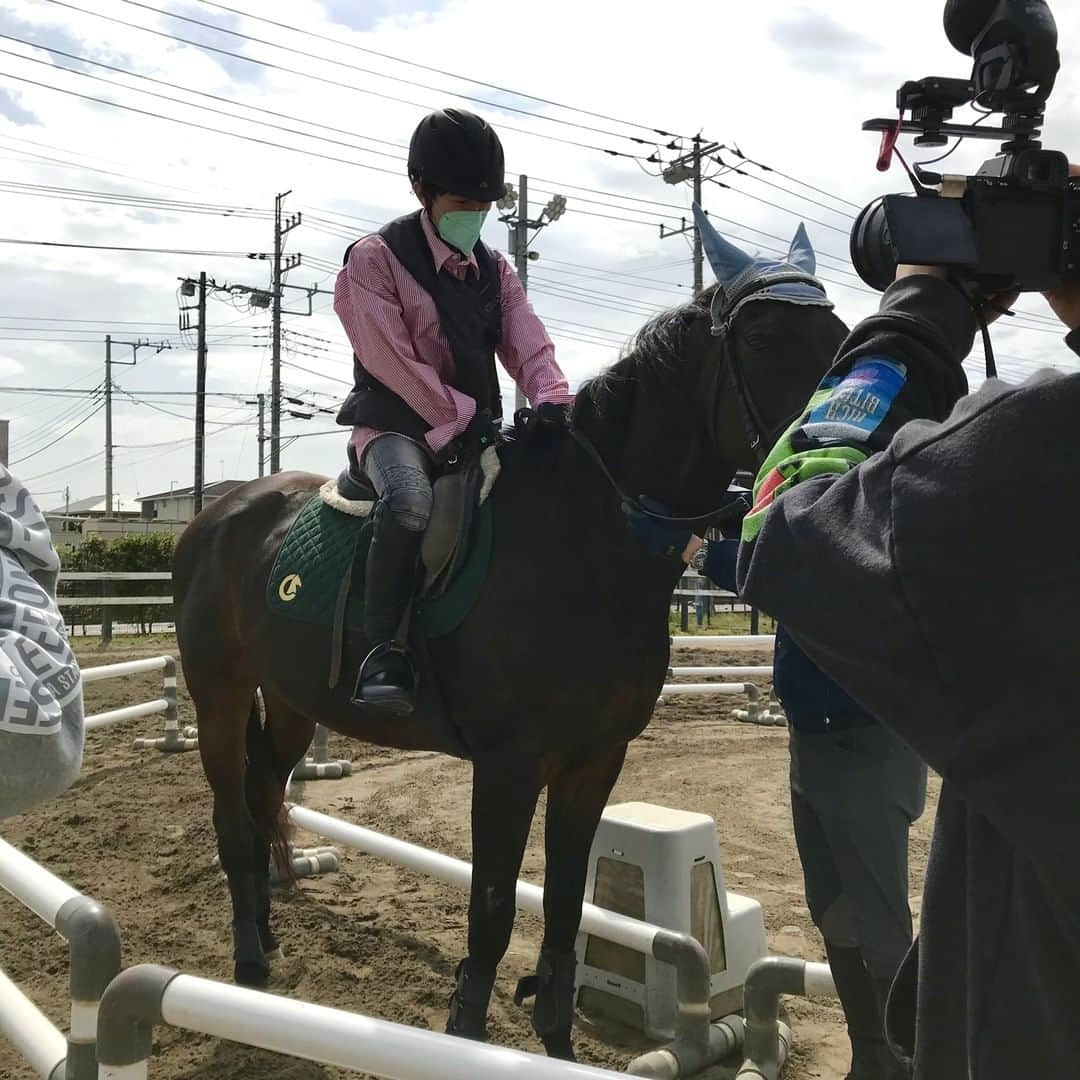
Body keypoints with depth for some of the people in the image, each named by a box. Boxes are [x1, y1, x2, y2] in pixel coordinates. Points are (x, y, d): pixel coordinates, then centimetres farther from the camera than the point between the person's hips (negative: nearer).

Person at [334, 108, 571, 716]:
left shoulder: (495, 270, 15)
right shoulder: (375, 260, -4)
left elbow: (529, 345, 1)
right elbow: (392, 362, -14)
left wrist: (552, 403, -20)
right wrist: (463, 416, -20)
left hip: (476, 430, 6)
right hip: (397, 426, -6)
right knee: (412, 500, -38)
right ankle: (386, 650, -28)